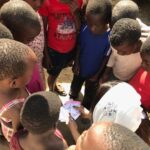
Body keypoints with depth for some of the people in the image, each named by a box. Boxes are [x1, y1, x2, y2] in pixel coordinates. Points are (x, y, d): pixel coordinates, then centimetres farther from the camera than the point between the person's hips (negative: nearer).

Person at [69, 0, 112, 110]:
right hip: (80, 68, 2)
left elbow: (106, 58, -18)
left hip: (94, 72, -2)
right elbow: (79, 47, -8)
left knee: (89, 95, 24)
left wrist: (97, 74, -12)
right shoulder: (85, 30, -25)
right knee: (74, 88, 29)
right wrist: (76, 63, -9)